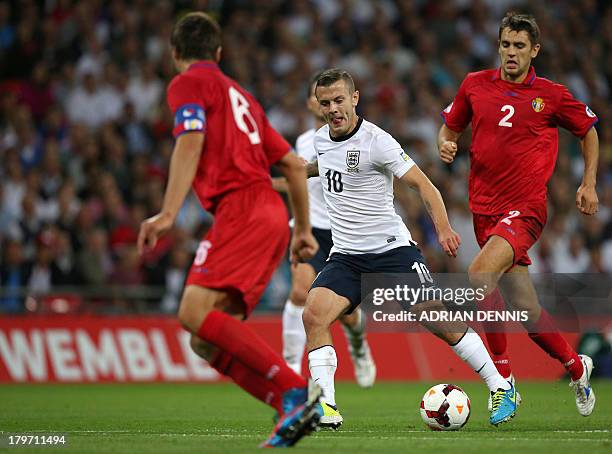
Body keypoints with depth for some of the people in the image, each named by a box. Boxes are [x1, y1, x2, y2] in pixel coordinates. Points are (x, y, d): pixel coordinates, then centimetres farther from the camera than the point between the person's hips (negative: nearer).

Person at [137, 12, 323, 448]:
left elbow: (191, 142, -13)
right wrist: (303, 229, 36)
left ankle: (296, 391, -29)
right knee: (209, 342, 4)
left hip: (242, 207, -8)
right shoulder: (239, 94, 30)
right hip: (272, 214, 8)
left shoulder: (189, 84, 6)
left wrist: (168, 214, -21)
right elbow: (294, 165, 30)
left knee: (195, 313, -21)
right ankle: (295, 410, -9)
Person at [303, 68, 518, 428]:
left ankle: (501, 388, 2)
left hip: (392, 248, -5)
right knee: (314, 314, -20)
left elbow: (422, 183, -15)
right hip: (346, 256, 5)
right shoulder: (320, 139, 6)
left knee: (437, 318, -13)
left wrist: (443, 228, -25)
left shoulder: (376, 141, -13)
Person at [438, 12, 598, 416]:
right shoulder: (475, 85, 6)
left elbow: (588, 131, 15)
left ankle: (502, 377, -20)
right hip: (485, 210, 4)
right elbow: (450, 128, 18)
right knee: (527, 310, 5)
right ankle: (576, 366, 30)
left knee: (480, 274, -28)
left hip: (527, 208, -4)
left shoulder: (551, 95, 0)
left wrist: (589, 183, 7)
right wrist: (446, 146, -4)